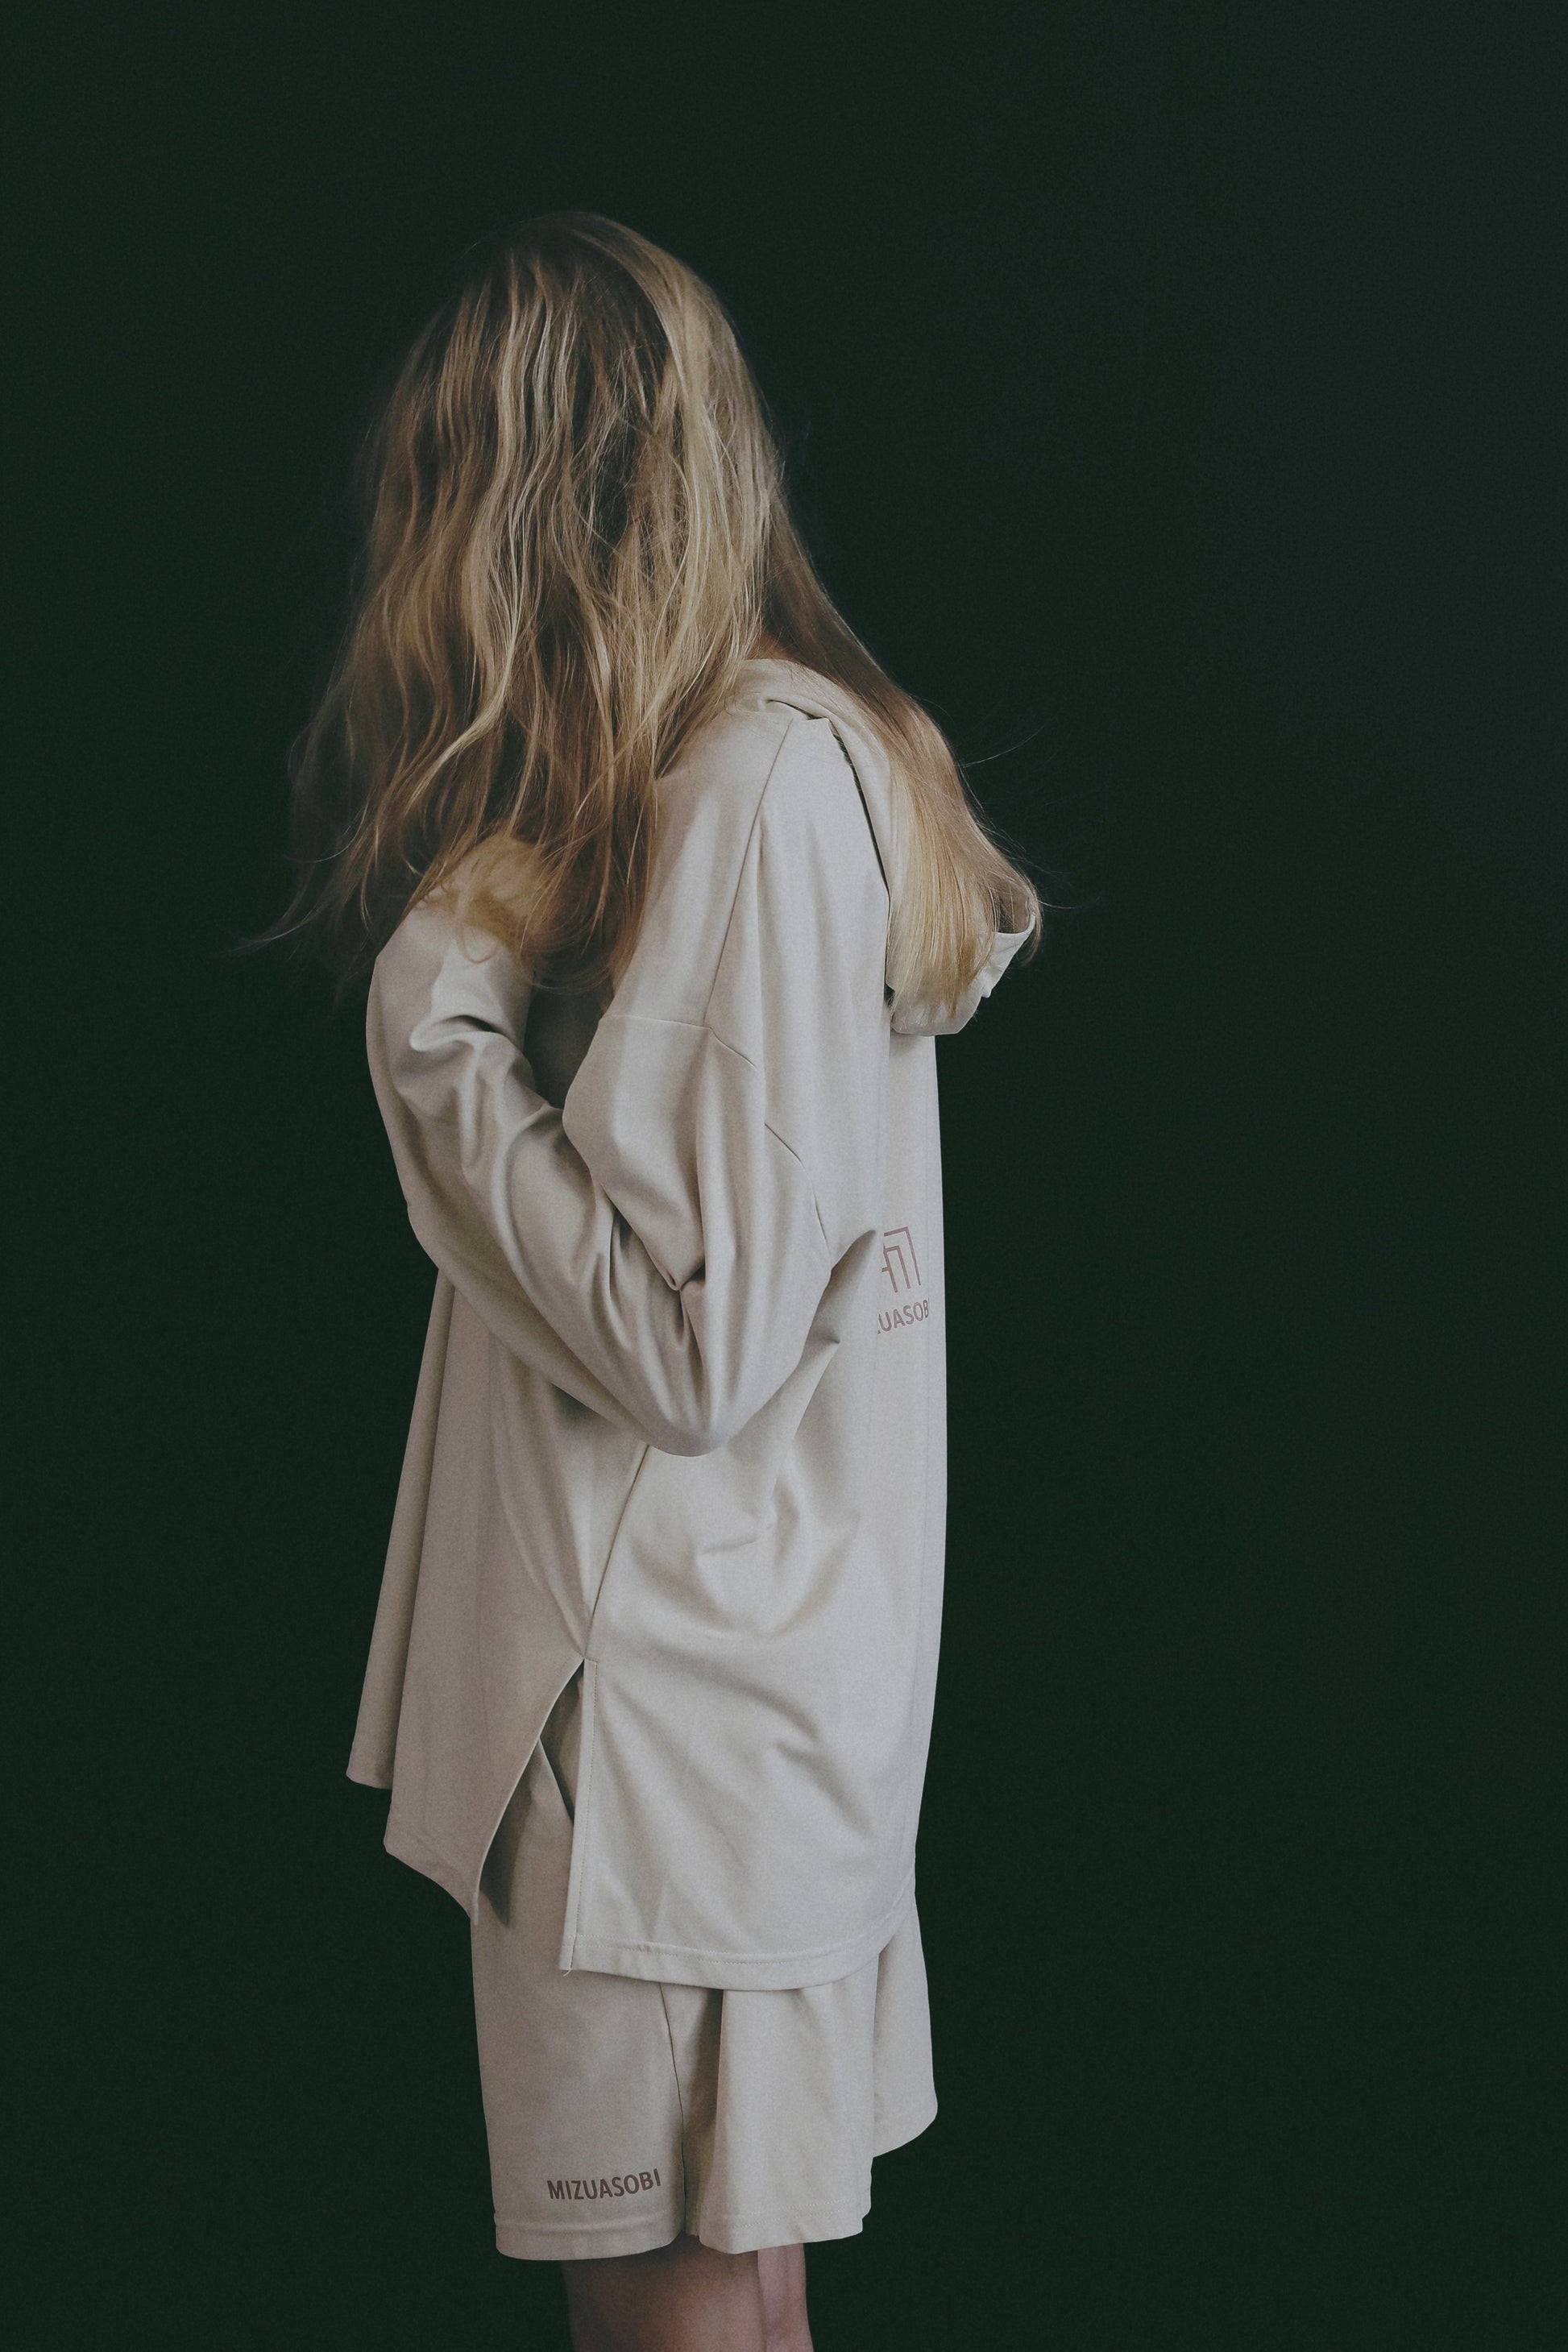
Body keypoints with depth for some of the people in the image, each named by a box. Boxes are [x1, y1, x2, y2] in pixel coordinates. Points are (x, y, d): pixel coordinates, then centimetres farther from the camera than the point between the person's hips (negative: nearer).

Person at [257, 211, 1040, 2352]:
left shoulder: (763, 786, -21)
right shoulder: (757, 752, 9)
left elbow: (690, 1346, -23)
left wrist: (437, 1016, -16)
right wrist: (482, 967, 2)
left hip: (685, 1673, -9)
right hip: (692, 1637, 9)